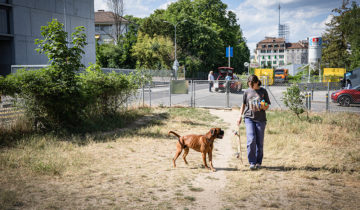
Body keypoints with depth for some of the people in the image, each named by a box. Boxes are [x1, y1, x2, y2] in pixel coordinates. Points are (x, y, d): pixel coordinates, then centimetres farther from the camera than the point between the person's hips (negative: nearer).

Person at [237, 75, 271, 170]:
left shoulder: (263, 91, 4)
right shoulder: (247, 92, 7)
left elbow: (267, 105, 9)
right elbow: (243, 105, 17)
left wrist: (264, 107, -14)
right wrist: (240, 116, 11)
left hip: (260, 119, 0)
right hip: (249, 118, 0)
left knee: (259, 142, 4)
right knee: (251, 140, -14)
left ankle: (258, 162, 19)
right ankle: (252, 162, -5)